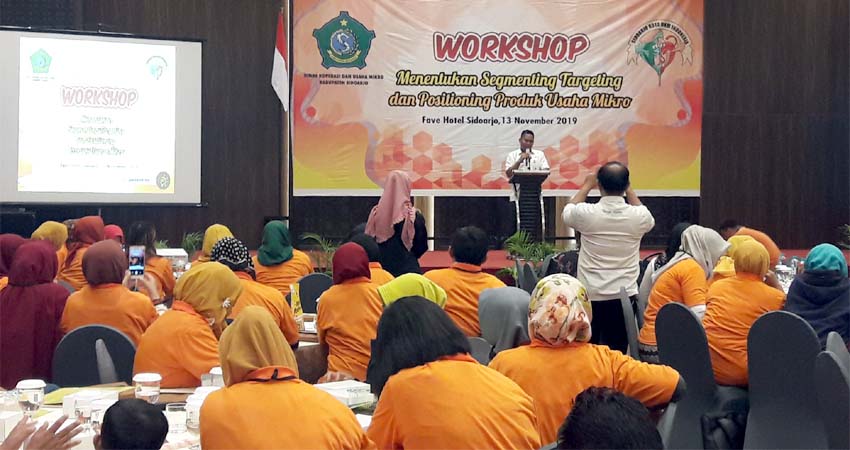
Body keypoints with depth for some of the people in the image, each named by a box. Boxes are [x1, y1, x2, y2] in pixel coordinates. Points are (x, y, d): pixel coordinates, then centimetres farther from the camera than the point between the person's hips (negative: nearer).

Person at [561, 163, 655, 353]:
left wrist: (586, 186, 24)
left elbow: (567, 212, 15)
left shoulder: (587, 213, -11)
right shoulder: (638, 216, -7)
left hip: (590, 295, -1)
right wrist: (629, 190, 23)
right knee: (617, 351, 6)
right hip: (624, 295, 1)